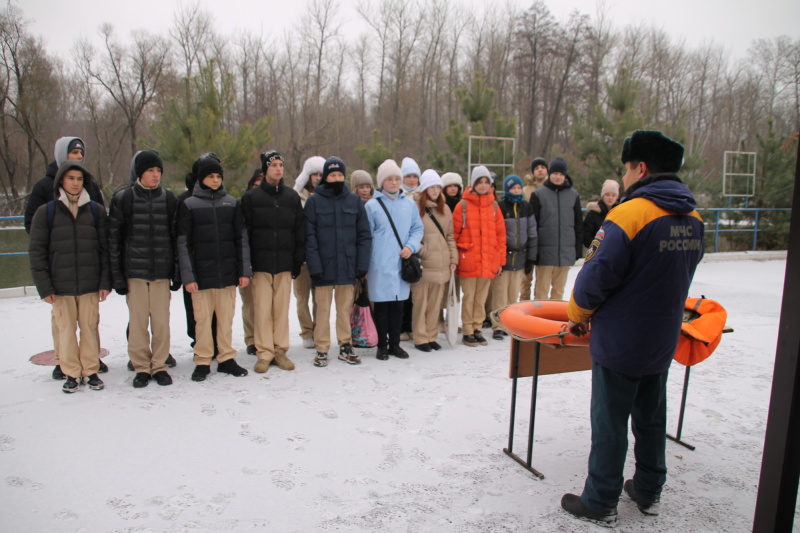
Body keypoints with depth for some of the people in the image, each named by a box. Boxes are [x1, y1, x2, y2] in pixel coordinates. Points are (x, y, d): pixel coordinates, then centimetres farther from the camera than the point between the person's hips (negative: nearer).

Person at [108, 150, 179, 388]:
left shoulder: (169, 198, 7)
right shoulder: (123, 198, 0)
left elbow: (176, 236, 9)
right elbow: (113, 237, 1)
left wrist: (177, 272, 4)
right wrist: (116, 274, -4)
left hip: (162, 271, 1)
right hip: (134, 270, -1)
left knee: (161, 321, 3)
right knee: (138, 321, 3)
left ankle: (159, 365, 17)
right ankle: (141, 367, 17)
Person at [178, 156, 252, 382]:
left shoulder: (232, 203, 7)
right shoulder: (189, 205, 1)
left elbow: (242, 238, 8)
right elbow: (183, 243, -1)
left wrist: (244, 270, 2)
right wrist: (187, 276, -8)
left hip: (228, 272, 2)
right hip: (201, 274, -2)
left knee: (226, 317, 8)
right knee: (203, 319, 3)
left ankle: (226, 358, 20)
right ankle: (202, 362, 16)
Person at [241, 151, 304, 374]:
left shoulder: (292, 196, 10)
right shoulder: (251, 197, 2)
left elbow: (300, 231, 10)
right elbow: (244, 232, 0)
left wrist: (298, 261, 5)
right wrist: (245, 263, -5)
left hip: (285, 263, 2)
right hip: (261, 263, -2)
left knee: (282, 309, 6)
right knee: (263, 310, -1)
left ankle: (280, 351, 16)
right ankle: (264, 353, 8)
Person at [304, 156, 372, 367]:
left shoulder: (354, 201, 6)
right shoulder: (314, 201, 0)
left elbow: (364, 235, 5)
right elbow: (309, 236, -4)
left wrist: (363, 264, -3)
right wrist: (314, 265, -12)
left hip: (348, 266, 2)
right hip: (323, 266, -2)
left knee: (345, 308, 10)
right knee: (323, 309, 5)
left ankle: (345, 346, 22)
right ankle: (322, 349, 15)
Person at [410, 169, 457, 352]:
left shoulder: (444, 209, 13)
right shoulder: (416, 208, -5)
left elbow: (450, 236, 15)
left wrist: (453, 258, 9)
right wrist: (421, 251, -11)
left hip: (441, 265, 5)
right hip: (423, 264, -5)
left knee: (435, 303, 10)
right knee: (420, 302, 1)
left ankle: (431, 336, 21)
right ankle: (420, 338, 12)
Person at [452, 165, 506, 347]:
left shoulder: (494, 206, 8)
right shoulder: (463, 205, -3)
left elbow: (501, 234, 10)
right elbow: (454, 233, -2)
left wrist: (500, 259, 8)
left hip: (488, 261, 3)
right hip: (468, 261, -3)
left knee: (481, 297, 11)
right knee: (469, 296, 2)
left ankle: (477, 329, 23)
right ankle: (467, 332, 13)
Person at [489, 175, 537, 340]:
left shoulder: (526, 207, 10)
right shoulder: (499, 207, -6)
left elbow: (532, 233, 13)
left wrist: (531, 258, 10)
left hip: (520, 258, 4)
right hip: (502, 257, -4)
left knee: (514, 295, 10)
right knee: (500, 295, -1)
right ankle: (498, 327, 8)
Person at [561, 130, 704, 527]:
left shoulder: (628, 215, -22)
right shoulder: (692, 219, 3)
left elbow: (597, 275, -20)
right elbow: (678, 277, 11)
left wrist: (578, 315, -4)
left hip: (619, 342, -7)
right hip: (662, 341, 7)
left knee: (610, 423, 5)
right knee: (651, 417, 20)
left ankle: (600, 504, 17)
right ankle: (649, 492, 35)